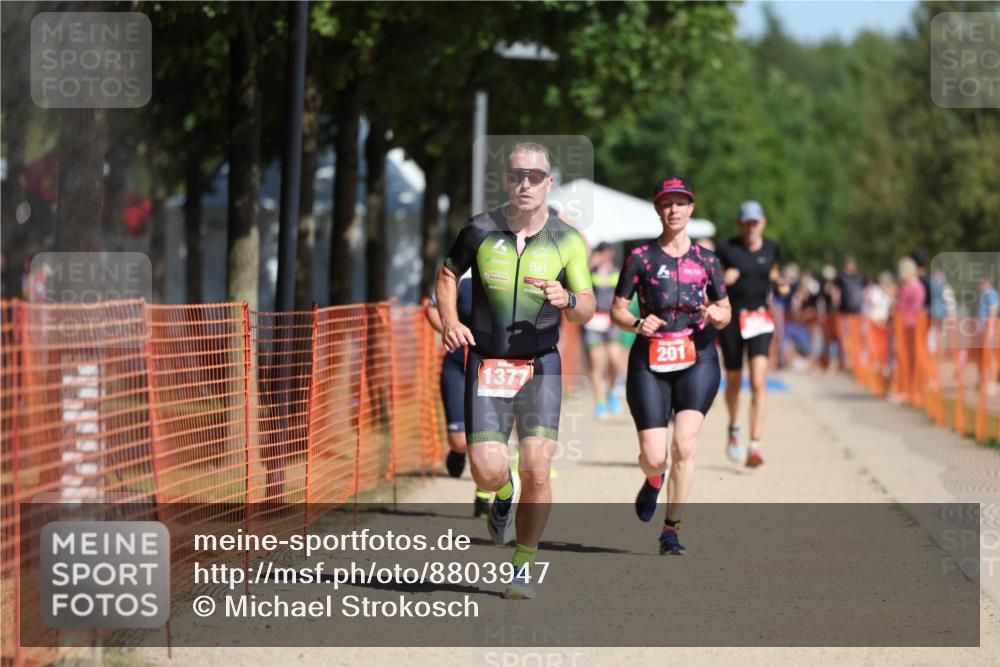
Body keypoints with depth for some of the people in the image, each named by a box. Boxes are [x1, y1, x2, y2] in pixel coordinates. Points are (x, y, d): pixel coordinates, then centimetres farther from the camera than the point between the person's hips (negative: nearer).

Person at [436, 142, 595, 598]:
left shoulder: (567, 241, -2)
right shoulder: (480, 231, -1)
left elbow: (586, 312, -3)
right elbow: (448, 273, 16)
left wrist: (567, 299, -26)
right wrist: (449, 321, -1)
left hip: (540, 367, 0)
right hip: (486, 366, 0)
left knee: (536, 474, -10)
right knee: (488, 472, -10)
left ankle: (524, 565, 9)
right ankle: (505, 493, 28)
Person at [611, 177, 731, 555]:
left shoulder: (706, 260, 7)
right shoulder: (641, 258, 2)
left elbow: (725, 311, 14)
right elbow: (617, 311, 3)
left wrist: (718, 316, -9)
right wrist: (637, 324, -18)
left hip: (697, 360, 1)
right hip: (649, 363, -1)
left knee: (684, 446, -17)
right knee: (654, 457, -6)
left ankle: (671, 530, -4)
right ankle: (653, 481, 34)